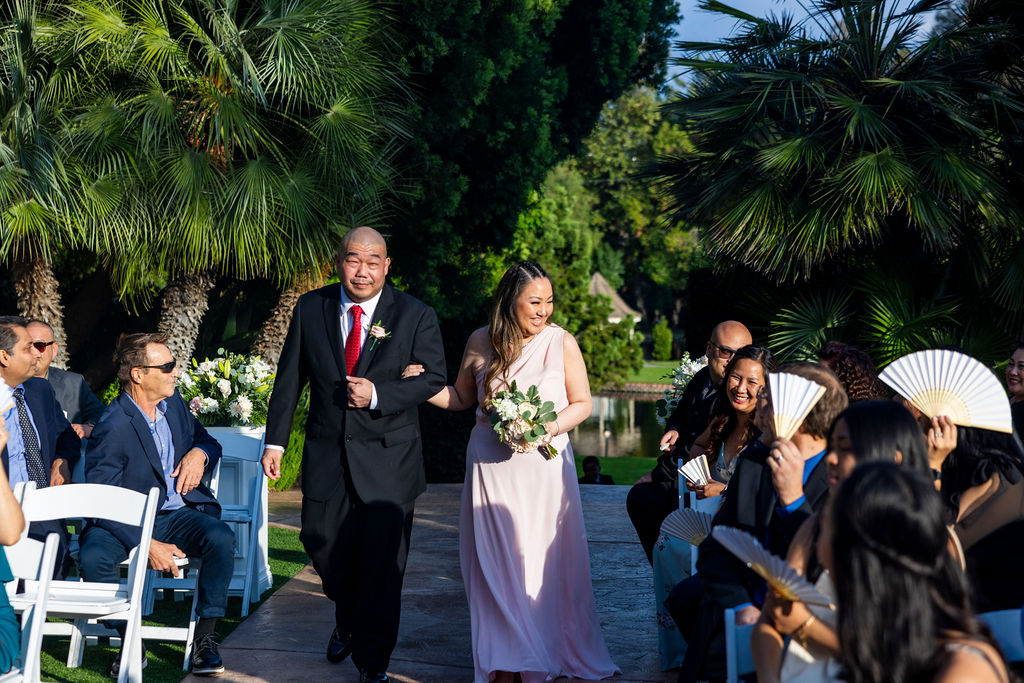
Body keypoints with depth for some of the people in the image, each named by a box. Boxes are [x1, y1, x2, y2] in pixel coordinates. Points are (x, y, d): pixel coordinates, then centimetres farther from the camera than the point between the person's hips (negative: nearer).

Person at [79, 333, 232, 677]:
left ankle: (205, 637, -16)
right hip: (128, 521, -4)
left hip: (179, 513, 4)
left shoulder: (174, 403, 4)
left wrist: (200, 453, -8)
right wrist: (146, 546, -28)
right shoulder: (111, 427, -17)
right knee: (92, 557, -34)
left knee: (221, 538, -28)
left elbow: (208, 441, 19)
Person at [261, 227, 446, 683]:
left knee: (381, 560, 0)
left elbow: (434, 378, -5)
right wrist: (275, 440, 3)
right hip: (326, 454, 3)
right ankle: (348, 622, 39)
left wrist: (378, 395, -18)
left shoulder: (415, 315, -3)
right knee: (322, 542, 7)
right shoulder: (310, 308, 3)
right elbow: (289, 379, 7)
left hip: (387, 457, -2)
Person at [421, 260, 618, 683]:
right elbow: (461, 398, 15)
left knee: (546, 561, 1)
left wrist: (549, 428, -14)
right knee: (495, 561, 3)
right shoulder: (481, 343, 2)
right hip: (491, 468, 1)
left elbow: (582, 403, 2)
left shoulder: (561, 342, -3)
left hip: (544, 464, -1)